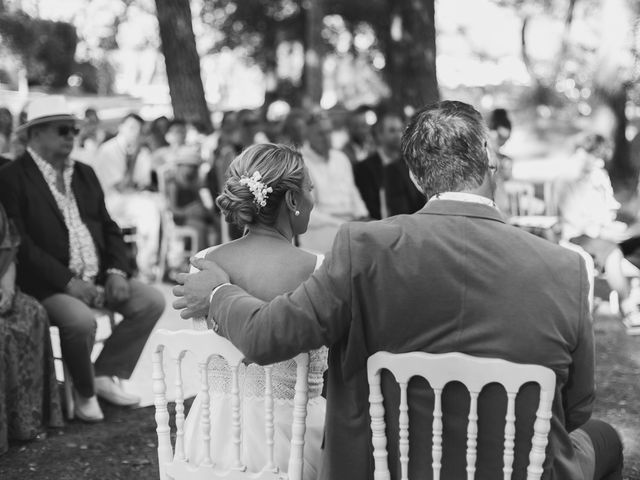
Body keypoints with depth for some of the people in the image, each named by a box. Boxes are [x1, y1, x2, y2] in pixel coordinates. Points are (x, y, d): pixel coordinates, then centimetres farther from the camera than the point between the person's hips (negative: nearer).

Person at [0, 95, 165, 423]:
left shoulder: (84, 174, 17)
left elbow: (109, 228, 16)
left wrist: (117, 270, -3)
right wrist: (67, 281, -21)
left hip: (99, 278, 7)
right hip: (48, 285, -7)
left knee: (152, 300, -9)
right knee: (80, 320, -32)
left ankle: (106, 374, 2)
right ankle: (84, 392, -3)